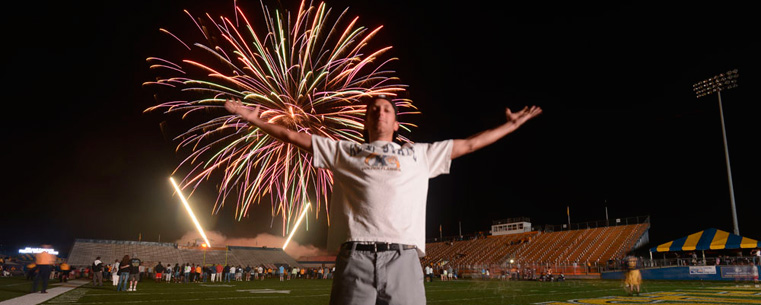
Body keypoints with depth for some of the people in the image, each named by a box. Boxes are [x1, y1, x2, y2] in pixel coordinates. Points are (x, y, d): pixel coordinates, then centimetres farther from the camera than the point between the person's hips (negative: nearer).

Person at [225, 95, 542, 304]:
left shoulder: (420, 154, 26)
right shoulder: (344, 151, 24)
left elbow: (469, 144, 28)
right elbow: (293, 136, 26)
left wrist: (511, 124, 29)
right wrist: (255, 120, 23)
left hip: (403, 259, 1)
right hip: (355, 257, 0)